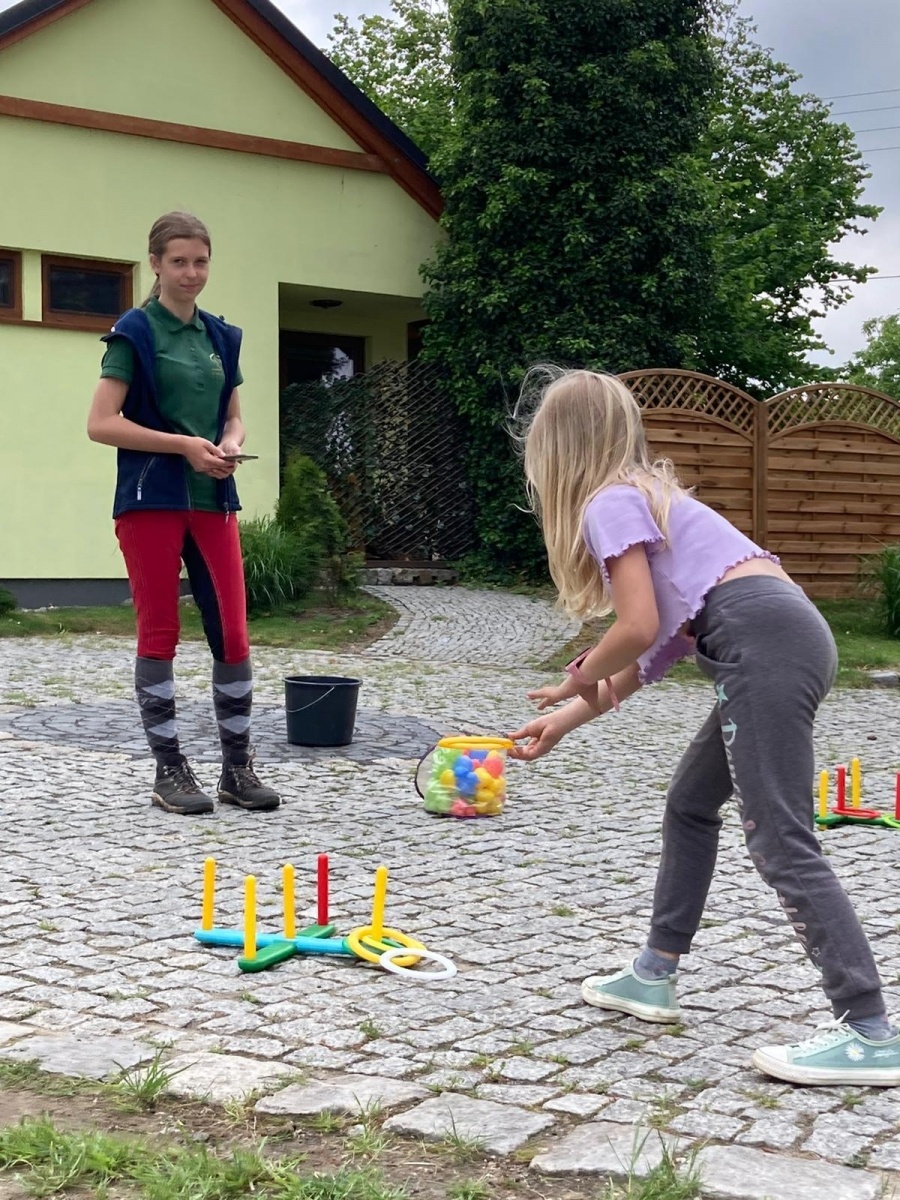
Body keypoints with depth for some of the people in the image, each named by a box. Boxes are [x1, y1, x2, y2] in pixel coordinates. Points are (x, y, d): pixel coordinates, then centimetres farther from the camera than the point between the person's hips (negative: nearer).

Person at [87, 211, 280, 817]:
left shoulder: (222, 336, 13)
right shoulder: (135, 332, -4)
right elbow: (101, 423, -10)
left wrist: (230, 445, -4)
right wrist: (183, 444, -15)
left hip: (213, 499, 5)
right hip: (152, 499, -5)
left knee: (233, 632, 1)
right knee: (159, 632, 1)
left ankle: (238, 766, 11)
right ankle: (169, 769, 10)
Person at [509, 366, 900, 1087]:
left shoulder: (612, 502, -2)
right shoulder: (645, 496, 27)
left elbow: (640, 629, -12)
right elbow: (662, 650, 25)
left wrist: (575, 680, 9)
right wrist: (565, 721, 30)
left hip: (765, 647, -10)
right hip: (790, 640, 10)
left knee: (781, 842, -11)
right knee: (692, 802, 21)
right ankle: (655, 977, 31)